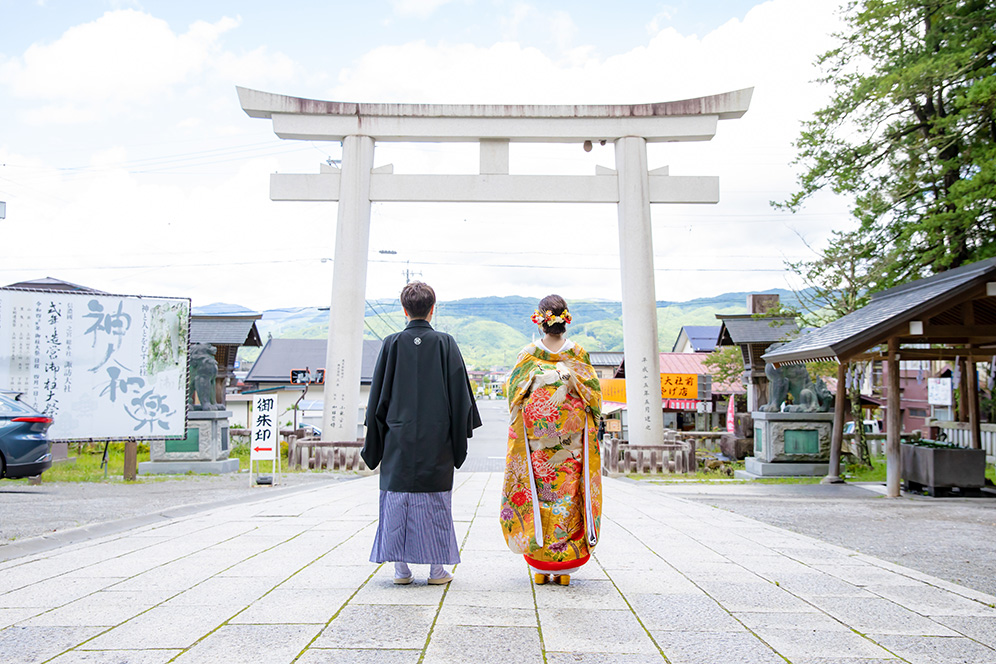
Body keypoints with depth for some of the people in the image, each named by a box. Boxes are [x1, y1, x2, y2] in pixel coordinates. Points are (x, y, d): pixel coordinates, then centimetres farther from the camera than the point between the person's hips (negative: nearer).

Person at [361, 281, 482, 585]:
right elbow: (459, 394, -1)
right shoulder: (445, 343, -2)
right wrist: (460, 434, 9)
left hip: (399, 438, 0)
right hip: (436, 440, 0)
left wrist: (374, 443, 9)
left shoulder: (392, 343, -1)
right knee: (435, 501, 6)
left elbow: (378, 394, 1)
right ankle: (437, 568, 9)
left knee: (397, 498, 7)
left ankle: (401, 569, 10)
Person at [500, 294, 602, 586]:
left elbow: (514, 394, 3)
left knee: (537, 493, 6)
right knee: (568, 495, 5)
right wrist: (589, 423, 15)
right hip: (572, 433, 0)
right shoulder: (579, 353, -1)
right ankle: (564, 567, 9)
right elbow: (593, 393, 2)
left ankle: (540, 566, 9)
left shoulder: (528, 354, -2)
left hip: (535, 435, 0)